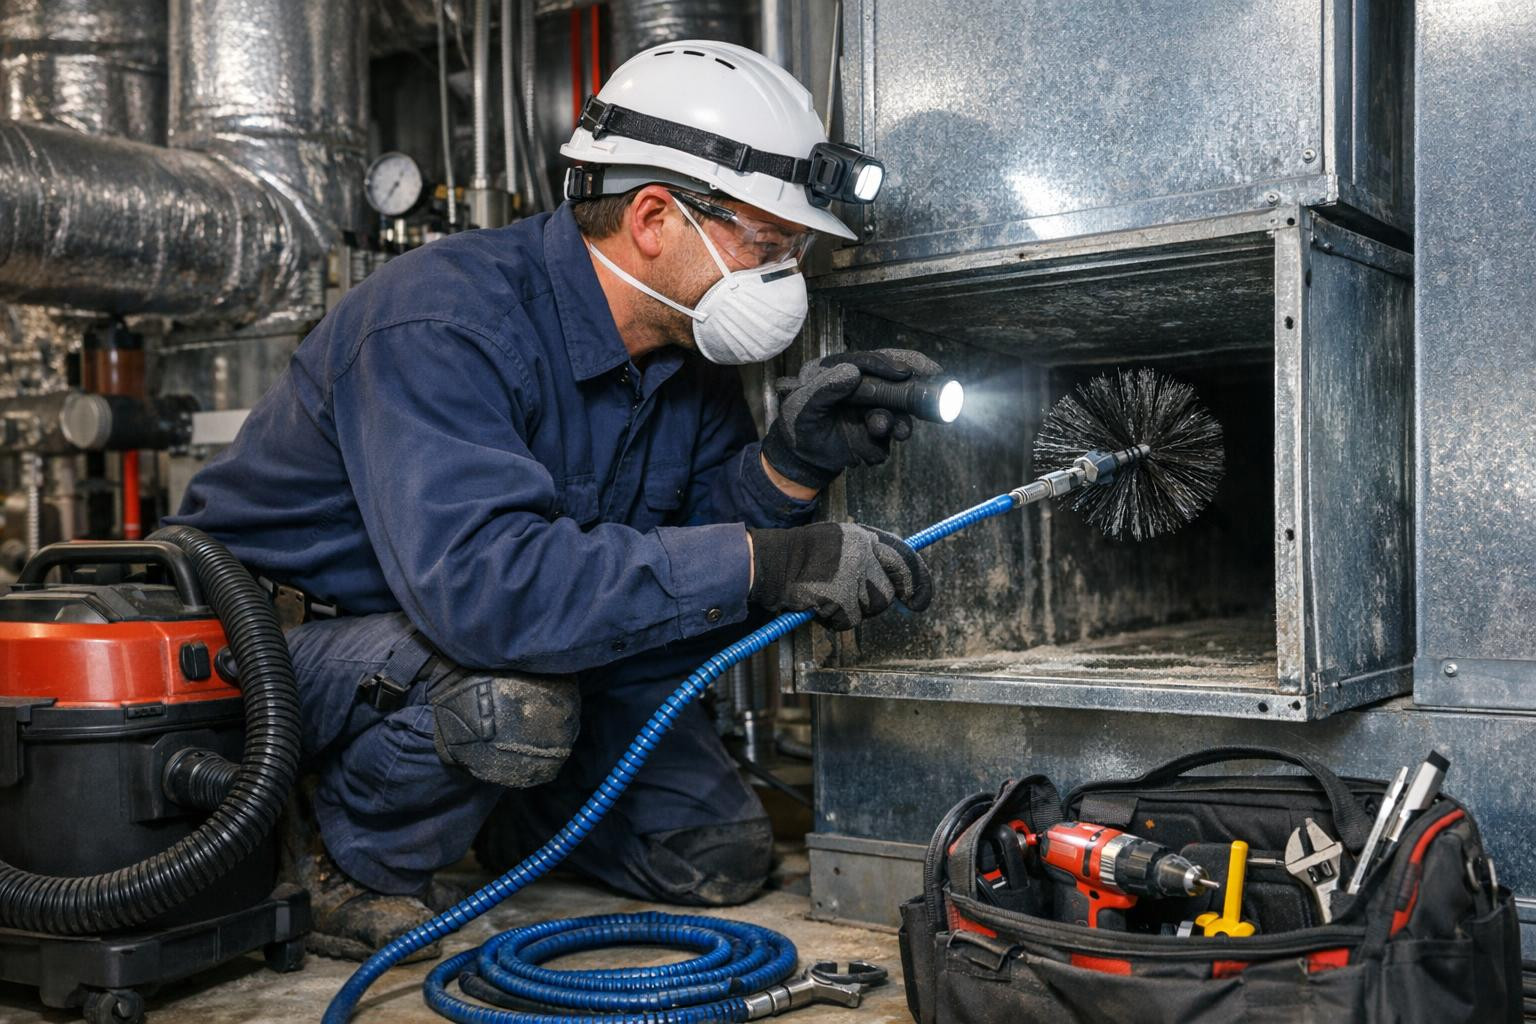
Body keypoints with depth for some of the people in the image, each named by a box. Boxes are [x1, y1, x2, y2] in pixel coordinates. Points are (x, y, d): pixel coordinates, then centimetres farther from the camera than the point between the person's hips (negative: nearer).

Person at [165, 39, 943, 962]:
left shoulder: (689, 347, -5)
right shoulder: (444, 322, -31)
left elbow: (690, 554, -4)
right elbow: (479, 582, -45)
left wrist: (792, 465, -23)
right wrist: (763, 564, -45)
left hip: (534, 646, 7)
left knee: (721, 857, 2)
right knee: (506, 697, -39)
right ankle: (350, 863, -7)